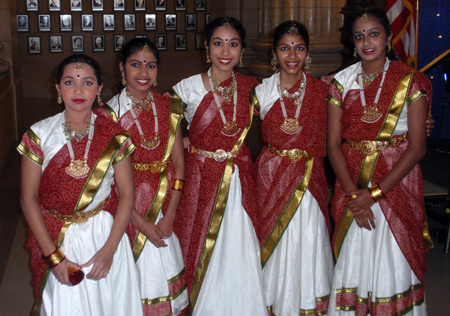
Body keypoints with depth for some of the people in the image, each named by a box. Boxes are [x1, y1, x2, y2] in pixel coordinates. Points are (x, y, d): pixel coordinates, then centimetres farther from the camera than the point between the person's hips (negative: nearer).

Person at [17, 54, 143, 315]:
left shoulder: (113, 136, -4)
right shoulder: (40, 135, -6)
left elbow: (127, 194, -4)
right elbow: (29, 198, -5)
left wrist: (109, 249, -12)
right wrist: (53, 256, -11)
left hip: (106, 233, 1)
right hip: (57, 239, -1)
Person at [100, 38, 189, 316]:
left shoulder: (169, 108, 1)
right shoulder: (110, 113, -9)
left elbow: (179, 162, 0)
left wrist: (169, 216, -8)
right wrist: (141, 223, -14)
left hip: (166, 200, 3)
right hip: (127, 205, -3)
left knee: (164, 268, 12)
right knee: (135, 275, 5)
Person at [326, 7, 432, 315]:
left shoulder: (411, 81, -4)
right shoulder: (341, 82, 3)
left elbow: (417, 147, -9)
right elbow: (333, 144, 0)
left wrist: (375, 193, -14)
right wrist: (353, 194, -11)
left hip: (396, 181, -2)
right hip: (351, 182, 2)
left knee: (393, 262, 3)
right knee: (352, 261, 8)